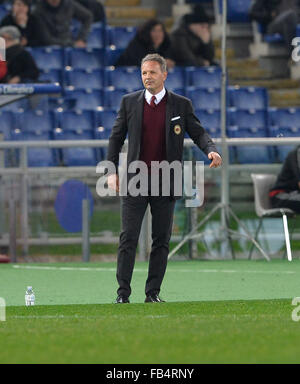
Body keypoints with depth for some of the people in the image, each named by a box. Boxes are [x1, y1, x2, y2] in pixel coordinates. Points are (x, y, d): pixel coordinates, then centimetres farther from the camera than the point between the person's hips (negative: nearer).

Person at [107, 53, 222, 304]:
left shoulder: (181, 105, 3)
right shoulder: (130, 102, 5)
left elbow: (198, 133, 5)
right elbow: (116, 137, 10)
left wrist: (211, 150, -17)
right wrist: (112, 171, 2)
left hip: (165, 184, 0)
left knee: (161, 240, 3)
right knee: (128, 238, -5)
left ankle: (153, 292, 10)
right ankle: (123, 293, -2)